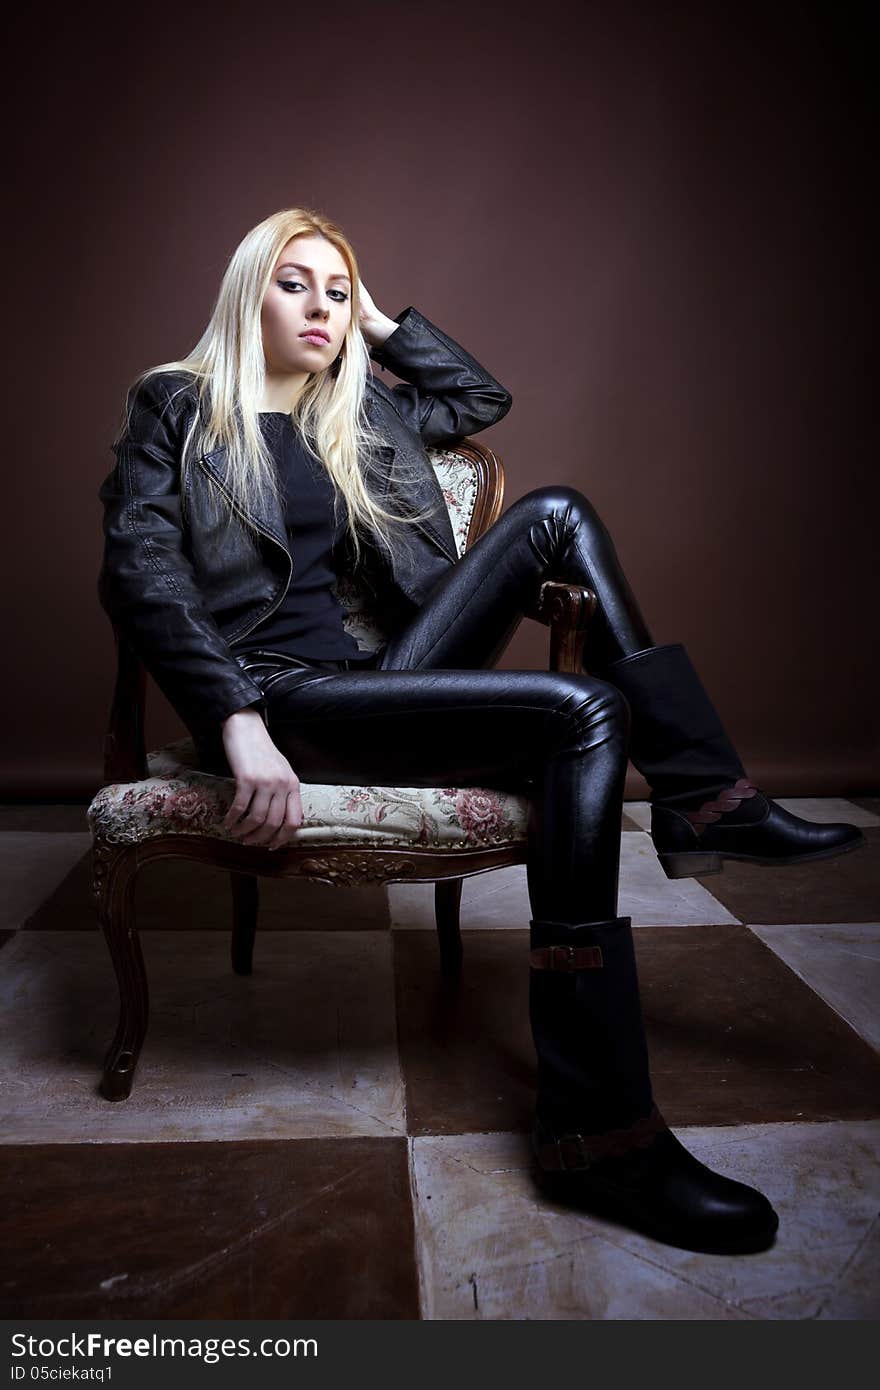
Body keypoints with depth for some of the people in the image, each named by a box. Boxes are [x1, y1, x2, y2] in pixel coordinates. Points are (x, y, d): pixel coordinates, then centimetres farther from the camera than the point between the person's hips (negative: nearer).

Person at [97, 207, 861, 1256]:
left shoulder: (358, 414, 24)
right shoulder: (176, 405, 6)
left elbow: (483, 398, 34)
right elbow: (139, 574, -9)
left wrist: (381, 322, 24)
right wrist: (239, 725, -23)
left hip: (368, 681, 7)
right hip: (272, 700, -6)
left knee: (555, 516, -7)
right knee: (581, 712, -25)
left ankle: (703, 802, -11)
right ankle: (596, 1132, -28)